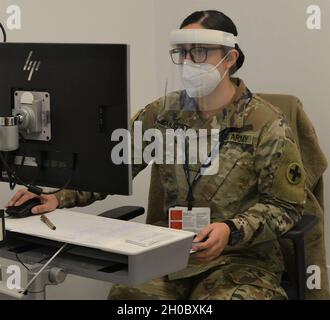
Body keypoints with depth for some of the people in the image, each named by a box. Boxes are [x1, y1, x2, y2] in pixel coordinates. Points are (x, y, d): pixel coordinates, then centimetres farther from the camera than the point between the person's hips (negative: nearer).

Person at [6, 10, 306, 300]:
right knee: (127, 293, -23)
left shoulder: (267, 124, -6)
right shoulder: (162, 114, 5)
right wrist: (59, 196, -12)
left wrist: (232, 230, -21)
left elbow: (286, 204, -4)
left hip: (242, 257, -2)